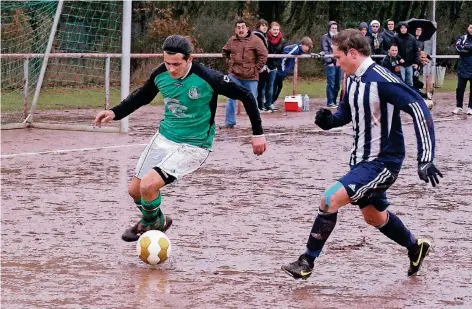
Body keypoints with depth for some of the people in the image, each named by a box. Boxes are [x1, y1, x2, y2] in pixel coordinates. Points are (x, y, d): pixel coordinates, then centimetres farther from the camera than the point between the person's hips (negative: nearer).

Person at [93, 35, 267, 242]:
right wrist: (115, 113, -2)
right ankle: (150, 221, 44)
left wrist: (258, 133, -8)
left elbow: (245, 95, -13)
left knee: (148, 185, -22)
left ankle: (153, 223, 11)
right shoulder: (161, 74, -9)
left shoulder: (207, 78, -25)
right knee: (134, 190, 11)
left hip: (193, 146, -6)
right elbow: (141, 97, 12)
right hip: (164, 138, 6)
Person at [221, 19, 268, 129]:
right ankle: (230, 122, 8)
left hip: (250, 76, -3)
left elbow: (263, 55, -9)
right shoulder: (232, 41, 5)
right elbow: (225, 52, 23)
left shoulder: (255, 40, -8)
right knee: (231, 99, 1)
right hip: (234, 75, 3)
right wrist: (229, 63, 11)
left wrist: (256, 69, -8)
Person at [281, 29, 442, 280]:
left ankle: (307, 262, -4)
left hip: (382, 162, -9)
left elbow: (419, 109, -26)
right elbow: (345, 112, 20)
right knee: (373, 216, 23)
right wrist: (329, 120, -5)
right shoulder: (353, 79, 3)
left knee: (330, 200, -18)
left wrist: (425, 160, -31)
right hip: (361, 159, 9)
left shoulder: (381, 80, -24)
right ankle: (416, 248, 46)